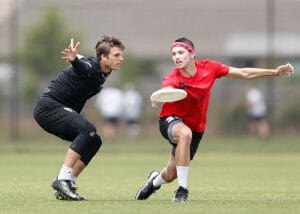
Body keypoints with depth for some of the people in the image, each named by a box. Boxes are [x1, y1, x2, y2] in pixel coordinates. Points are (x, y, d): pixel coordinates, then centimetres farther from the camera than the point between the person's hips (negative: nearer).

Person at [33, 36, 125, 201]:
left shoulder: (103, 74, 10)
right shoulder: (90, 66, -19)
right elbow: (81, 68, -46)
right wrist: (73, 60, -68)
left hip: (62, 109, 10)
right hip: (49, 106, -10)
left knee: (94, 141, 4)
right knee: (87, 129, -28)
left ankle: (65, 187, 4)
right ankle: (63, 179, -30)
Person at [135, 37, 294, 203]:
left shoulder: (208, 68, -12)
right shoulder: (173, 79, -25)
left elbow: (244, 73, -3)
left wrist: (275, 72, -4)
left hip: (196, 127, 4)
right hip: (172, 120, -4)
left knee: (171, 175, 9)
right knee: (185, 133, -40)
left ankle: (155, 180, 50)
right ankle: (182, 189, -30)